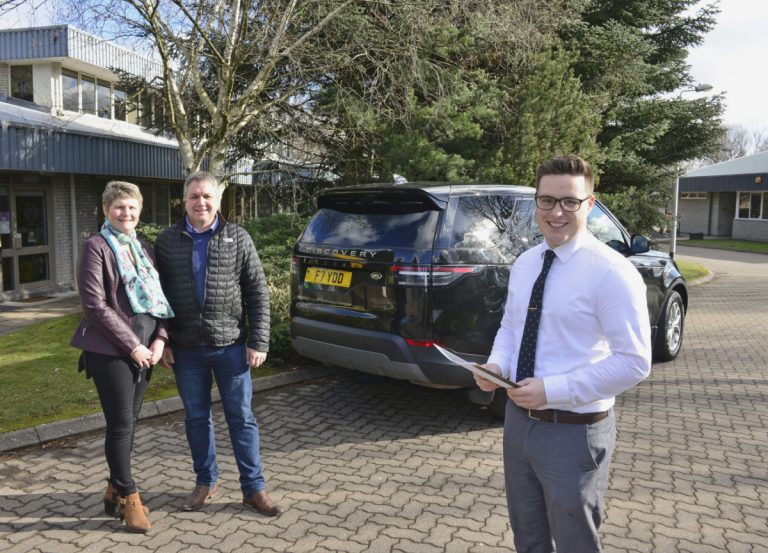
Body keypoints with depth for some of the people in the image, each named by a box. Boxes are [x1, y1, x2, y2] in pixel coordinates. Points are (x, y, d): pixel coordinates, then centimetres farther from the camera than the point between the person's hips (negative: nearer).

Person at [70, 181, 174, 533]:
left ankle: (114, 491, 28)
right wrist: (132, 346, -13)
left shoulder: (144, 249, 13)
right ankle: (128, 498, 14)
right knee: (120, 425, 0)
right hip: (110, 351, -6)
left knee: (130, 423, 13)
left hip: (145, 349, 6)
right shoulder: (96, 247, -6)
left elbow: (159, 298, 13)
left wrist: (159, 339, -3)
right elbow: (95, 305, -13)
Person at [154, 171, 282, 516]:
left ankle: (254, 488, 18)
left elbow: (258, 293, -2)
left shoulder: (238, 238, -1)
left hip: (230, 345, -2)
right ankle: (205, 483, 31)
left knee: (241, 418, 6)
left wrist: (258, 342, -7)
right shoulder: (167, 241, 3)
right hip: (186, 349, 2)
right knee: (196, 418, 13)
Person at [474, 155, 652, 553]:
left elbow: (634, 362, -20)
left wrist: (552, 390, -24)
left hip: (574, 431, -6)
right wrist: (496, 364, -5)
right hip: (518, 420, 7)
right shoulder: (524, 264, 4)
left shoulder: (611, 271, -18)